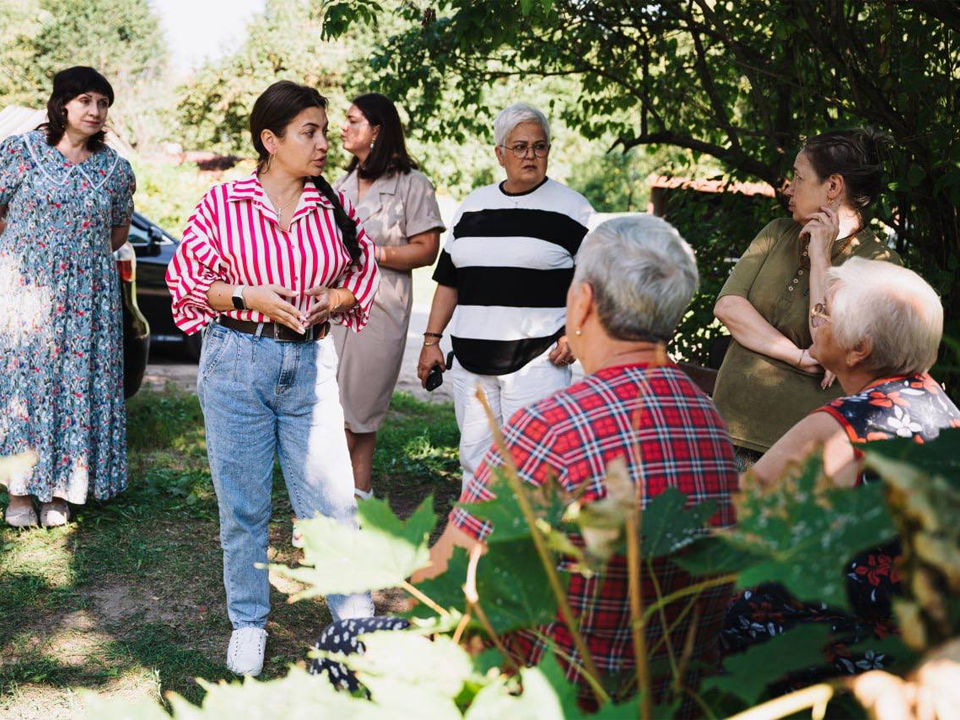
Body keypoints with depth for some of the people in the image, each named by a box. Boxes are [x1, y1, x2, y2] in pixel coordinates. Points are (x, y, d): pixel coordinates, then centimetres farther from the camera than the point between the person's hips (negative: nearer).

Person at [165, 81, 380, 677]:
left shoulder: (334, 206, 4)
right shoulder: (222, 203, -3)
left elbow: (363, 272, 14)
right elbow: (186, 279, 2)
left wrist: (329, 299, -6)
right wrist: (249, 297, -14)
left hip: (311, 364, 2)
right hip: (237, 363, -1)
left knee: (332, 499, 0)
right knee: (243, 505, 7)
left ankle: (357, 620, 14)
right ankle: (248, 623, 25)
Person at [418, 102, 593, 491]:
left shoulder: (570, 208, 0)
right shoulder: (473, 205, 14)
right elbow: (448, 279, 18)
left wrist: (575, 333, -11)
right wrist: (431, 340, 13)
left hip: (536, 358, -5)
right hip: (471, 358, 5)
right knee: (474, 455, 9)